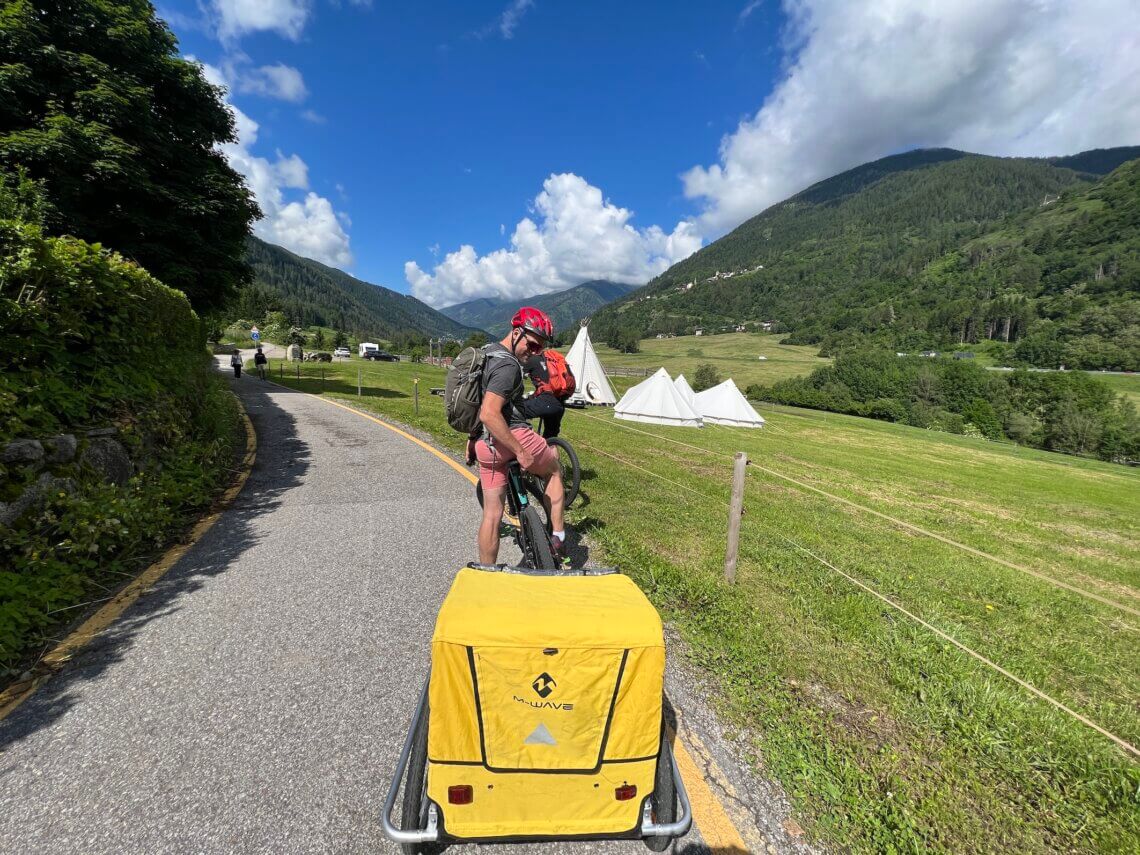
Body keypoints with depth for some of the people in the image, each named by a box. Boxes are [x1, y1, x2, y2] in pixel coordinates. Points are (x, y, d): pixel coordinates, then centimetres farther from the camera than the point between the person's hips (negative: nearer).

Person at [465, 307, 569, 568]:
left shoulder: (486, 352, 14)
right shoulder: (508, 365, -17)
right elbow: (489, 414, -27)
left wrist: (473, 438, 28)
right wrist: (521, 452, -23)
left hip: (486, 445, 8)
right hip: (513, 437, -8)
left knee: (492, 513, 12)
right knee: (554, 472, 20)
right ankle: (558, 539, 20)